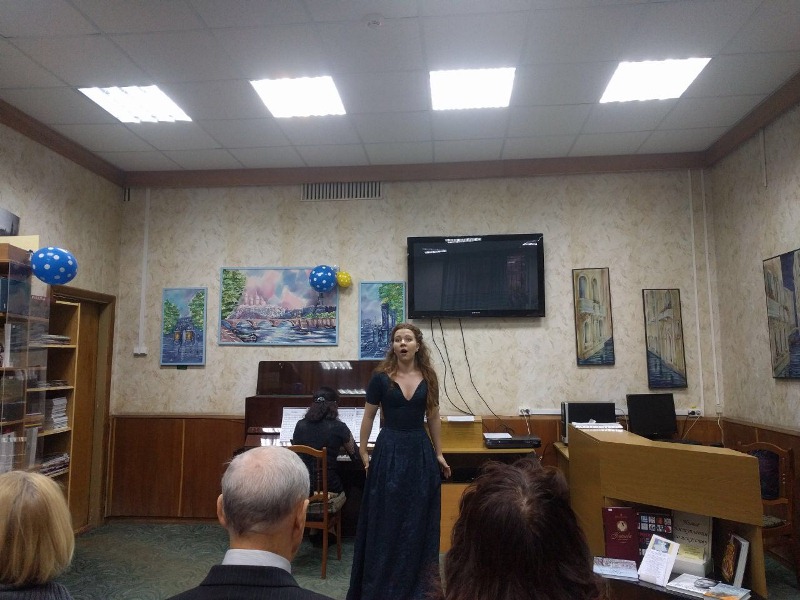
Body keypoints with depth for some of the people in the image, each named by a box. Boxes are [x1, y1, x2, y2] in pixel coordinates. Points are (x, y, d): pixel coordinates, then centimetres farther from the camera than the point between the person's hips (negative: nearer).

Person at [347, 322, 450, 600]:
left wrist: (439, 453, 10)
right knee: (385, 520, 5)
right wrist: (363, 452, -1)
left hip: (420, 451, 2)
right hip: (389, 450, -2)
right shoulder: (381, 377, -6)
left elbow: (433, 417, 9)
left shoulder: (428, 377, 1)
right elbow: (369, 416, 1)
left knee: (419, 520, 11)